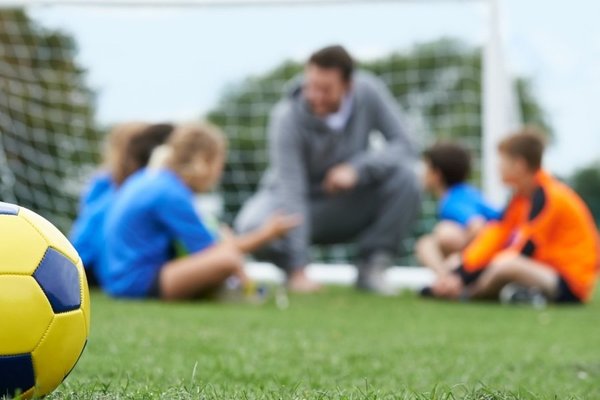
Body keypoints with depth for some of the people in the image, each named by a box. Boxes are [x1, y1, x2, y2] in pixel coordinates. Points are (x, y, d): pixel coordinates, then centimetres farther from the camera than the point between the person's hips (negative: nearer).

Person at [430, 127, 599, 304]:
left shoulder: (547, 197, -18)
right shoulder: (522, 196, 9)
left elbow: (523, 251, -20)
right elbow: (494, 237, 3)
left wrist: (464, 278, -20)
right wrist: (458, 274, -8)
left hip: (571, 284, -9)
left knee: (504, 265, -33)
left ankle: (470, 293, -10)